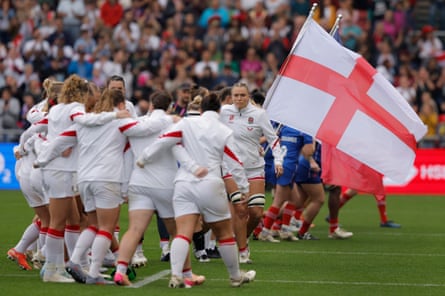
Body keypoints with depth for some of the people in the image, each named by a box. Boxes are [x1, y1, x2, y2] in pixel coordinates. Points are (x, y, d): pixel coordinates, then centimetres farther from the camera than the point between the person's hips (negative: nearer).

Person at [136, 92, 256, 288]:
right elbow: (234, 164, 2)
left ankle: (176, 275, -24)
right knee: (224, 234, 13)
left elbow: (163, 141, -3)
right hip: (210, 186, -1)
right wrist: (244, 188, 14)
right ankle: (236, 277, 26)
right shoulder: (224, 132, 1)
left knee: (183, 233, -6)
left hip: (184, 183, 1)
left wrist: (143, 159, 9)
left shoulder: (187, 123, 3)